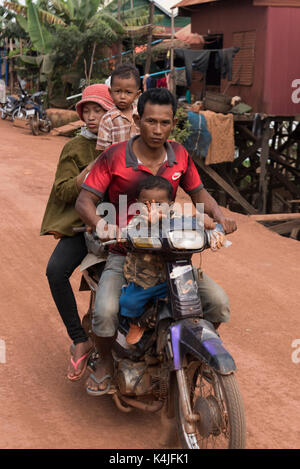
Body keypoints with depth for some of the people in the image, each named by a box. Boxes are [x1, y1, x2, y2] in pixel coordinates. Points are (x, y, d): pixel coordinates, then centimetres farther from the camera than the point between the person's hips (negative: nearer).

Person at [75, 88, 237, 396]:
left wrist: (220, 217, -8)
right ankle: (106, 361, 7)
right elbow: (84, 200, -11)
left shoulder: (179, 155, 1)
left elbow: (198, 193, 12)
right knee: (105, 313, -27)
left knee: (218, 302, -12)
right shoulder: (114, 157, -11)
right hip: (124, 255, -3)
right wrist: (100, 224, -33)